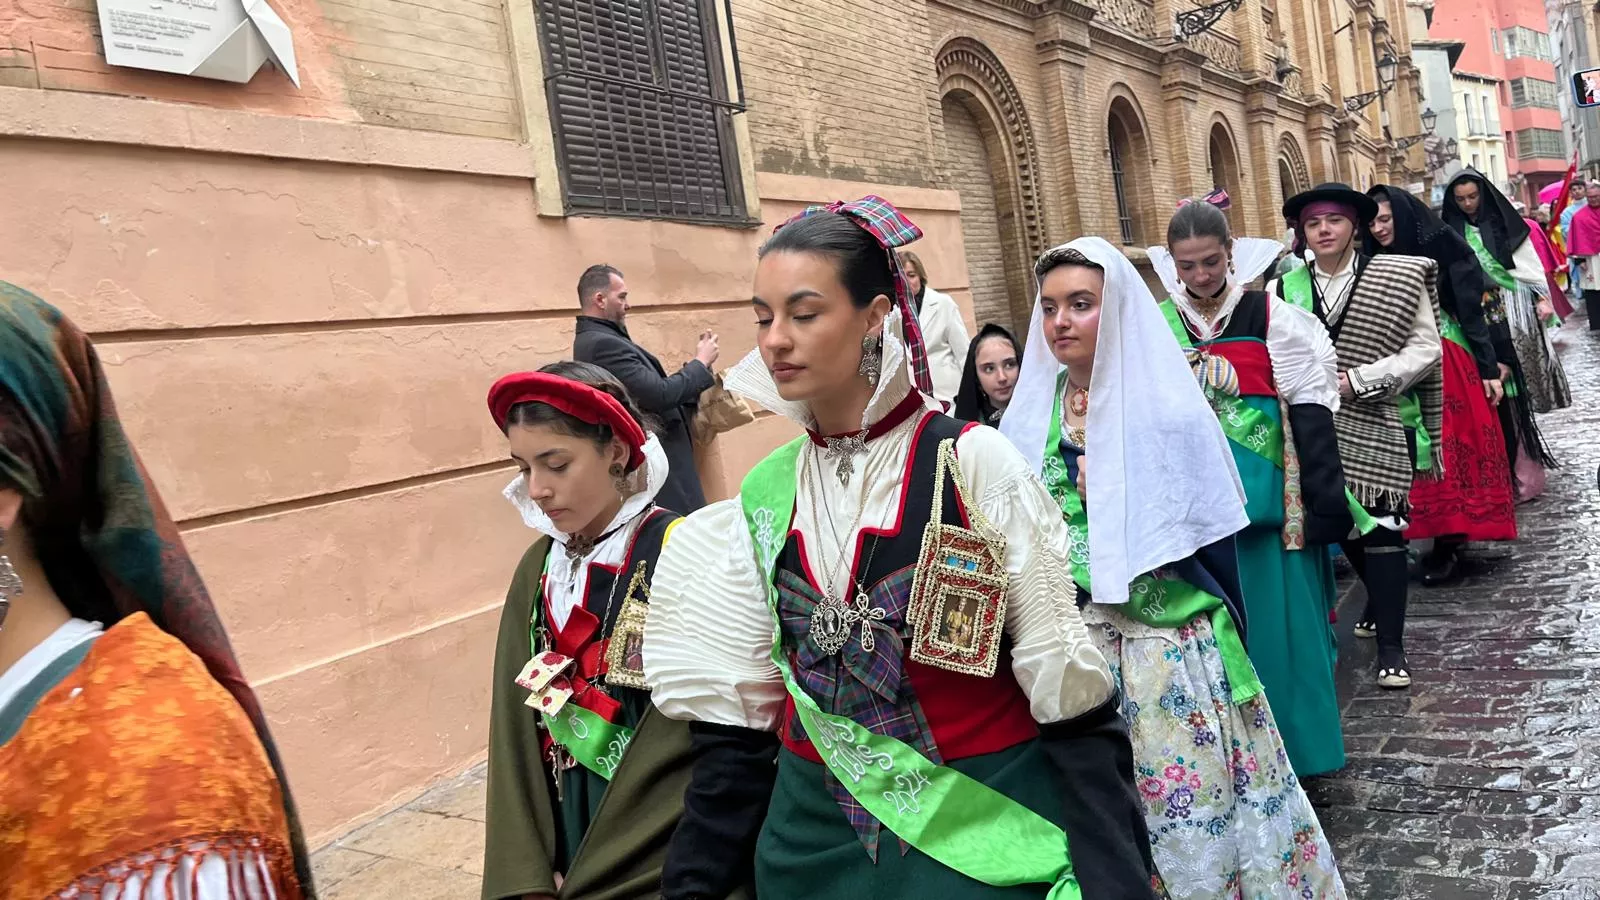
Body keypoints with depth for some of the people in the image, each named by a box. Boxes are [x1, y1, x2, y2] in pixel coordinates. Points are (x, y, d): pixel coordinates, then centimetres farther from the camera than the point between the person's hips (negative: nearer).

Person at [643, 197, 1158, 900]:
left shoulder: (974, 464, -13)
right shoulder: (762, 497, 0)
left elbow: (1072, 696, -11)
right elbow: (738, 720, 4)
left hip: (985, 833, -4)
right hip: (818, 842, 4)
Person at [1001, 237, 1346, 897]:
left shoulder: (1169, 408, -7)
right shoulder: (1030, 418, 4)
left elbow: (1211, 536, -5)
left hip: (1175, 652, -3)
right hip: (1072, 654, 4)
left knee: (1197, 802, 6)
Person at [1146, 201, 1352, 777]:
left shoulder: (1271, 316, -4)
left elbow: (1310, 412, -5)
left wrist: (1325, 502, -9)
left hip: (1268, 498, -2)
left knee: (1281, 618, 5)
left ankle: (1299, 745, 22)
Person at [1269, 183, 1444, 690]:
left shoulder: (1399, 278, -1)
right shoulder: (1284, 289, 4)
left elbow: (1425, 349, -4)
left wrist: (1359, 378, -13)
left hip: (1374, 426, -3)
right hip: (1316, 431, 3)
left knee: (1381, 530, -4)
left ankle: (1390, 646, 6)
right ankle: (1380, 604, 41)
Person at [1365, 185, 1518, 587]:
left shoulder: (1441, 251, -6)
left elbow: (1471, 311, -7)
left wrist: (1489, 368, -10)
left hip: (1449, 366, -4)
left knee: (1454, 445, -1)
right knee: (1422, 451, 5)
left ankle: (1450, 543, 5)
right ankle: (1445, 540, 14)